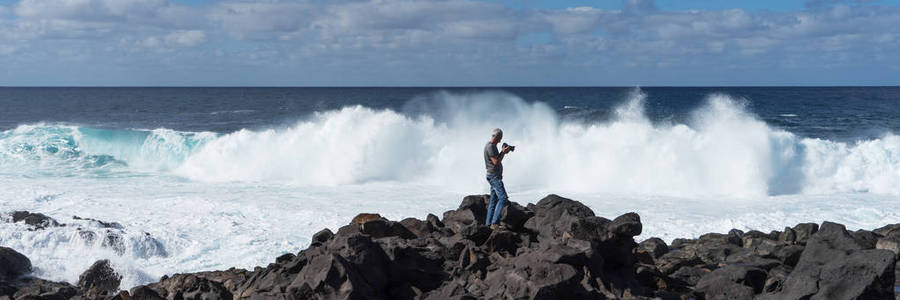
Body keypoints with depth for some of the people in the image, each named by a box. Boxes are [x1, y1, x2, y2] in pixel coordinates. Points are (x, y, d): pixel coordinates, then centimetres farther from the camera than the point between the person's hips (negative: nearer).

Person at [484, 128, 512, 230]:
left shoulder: (492, 146, 16)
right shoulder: (490, 147, -17)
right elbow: (496, 162, -21)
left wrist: (503, 152, 12)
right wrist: (503, 152, -11)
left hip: (495, 176, 11)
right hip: (494, 176, -11)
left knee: (493, 200, 11)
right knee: (502, 198, -16)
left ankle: (488, 223, 12)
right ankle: (494, 223, -20)